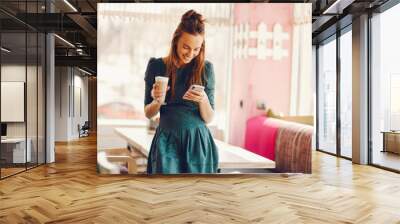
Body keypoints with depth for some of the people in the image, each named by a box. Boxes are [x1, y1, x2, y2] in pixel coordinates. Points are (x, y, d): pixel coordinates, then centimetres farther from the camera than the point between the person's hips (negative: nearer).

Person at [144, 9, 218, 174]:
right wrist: (157, 101, -16)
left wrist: (203, 100, -20)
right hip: (167, 141, 0)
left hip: (197, 141, 1)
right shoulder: (156, 65, -2)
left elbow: (209, 118, -1)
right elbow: (148, 114, 5)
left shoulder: (205, 68, -1)